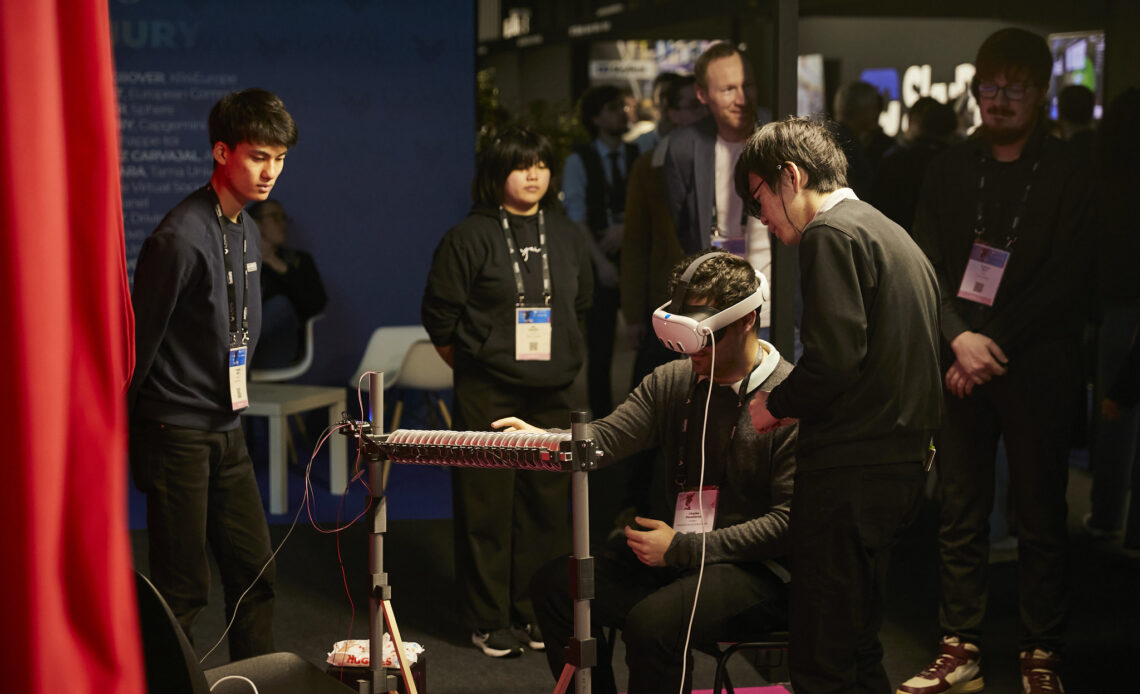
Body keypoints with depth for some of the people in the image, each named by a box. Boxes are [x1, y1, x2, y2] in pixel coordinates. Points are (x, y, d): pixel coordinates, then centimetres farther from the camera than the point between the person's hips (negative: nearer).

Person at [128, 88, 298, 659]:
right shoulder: (180, 238, -18)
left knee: (253, 573, 11)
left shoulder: (246, 231, 11)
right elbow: (139, 340, -13)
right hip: (177, 434, -8)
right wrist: (123, 431, -6)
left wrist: (232, 406, 19)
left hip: (226, 430, 9)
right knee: (182, 591, -3)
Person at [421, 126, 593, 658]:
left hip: (553, 393, 5)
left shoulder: (567, 236, 11)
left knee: (547, 501, 6)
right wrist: (471, 363, 3)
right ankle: (489, 620, 7)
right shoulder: (470, 237, -5)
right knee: (487, 504, -2)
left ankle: (535, 614, 17)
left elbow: (582, 306, 22)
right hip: (487, 392, -4)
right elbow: (439, 315, -2)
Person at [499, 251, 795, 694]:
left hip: (756, 570, -7)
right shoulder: (671, 381, 9)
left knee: (651, 622, -31)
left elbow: (788, 523, -16)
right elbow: (608, 437, -3)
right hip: (675, 555, 7)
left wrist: (684, 548, -17)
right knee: (556, 585, -6)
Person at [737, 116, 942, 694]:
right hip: (898, 467, 10)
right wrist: (799, 405, 17)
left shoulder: (830, 233, -10)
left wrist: (776, 404, -4)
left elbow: (834, 355, -21)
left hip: (848, 471, -10)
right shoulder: (890, 234, 19)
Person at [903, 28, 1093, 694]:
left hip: (1038, 370, -3)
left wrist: (996, 345, -12)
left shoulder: (1069, 173, 0)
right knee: (960, 514, 6)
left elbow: (1068, 282, -7)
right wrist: (960, 338, -13)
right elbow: (925, 267, 3)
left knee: (1041, 518, 3)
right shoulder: (951, 169, 9)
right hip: (960, 365, 3)